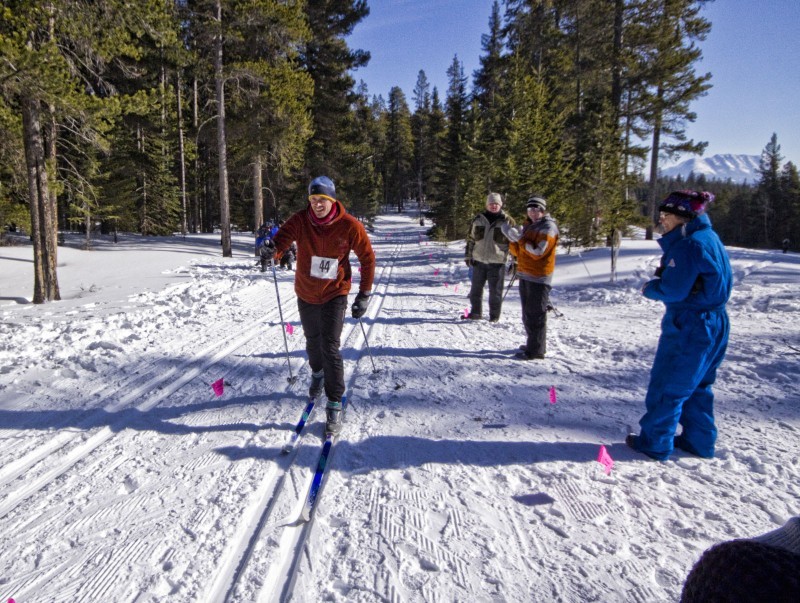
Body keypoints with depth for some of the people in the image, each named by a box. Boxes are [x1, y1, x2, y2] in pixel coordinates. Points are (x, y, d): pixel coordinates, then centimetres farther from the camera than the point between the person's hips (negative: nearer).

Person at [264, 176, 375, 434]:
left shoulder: (349, 226, -17)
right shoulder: (300, 221, -14)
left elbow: (367, 258, -7)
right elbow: (280, 242, -26)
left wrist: (364, 294, -8)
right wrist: (272, 249, -50)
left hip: (334, 295, -3)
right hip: (306, 294, 3)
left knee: (330, 348, -11)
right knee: (312, 341, 22)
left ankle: (335, 404, 2)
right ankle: (317, 373, 53)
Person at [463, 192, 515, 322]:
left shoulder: (508, 221, -1)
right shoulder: (479, 219, 7)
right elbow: (470, 238, 13)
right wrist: (468, 256, 10)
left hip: (497, 262, -3)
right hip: (479, 261, 3)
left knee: (495, 291, 4)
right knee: (476, 289, 11)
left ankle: (494, 315, 17)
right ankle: (476, 313, 25)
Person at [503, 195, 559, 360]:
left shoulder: (548, 227, -10)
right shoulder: (528, 226, 16)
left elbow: (538, 253, -20)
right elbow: (516, 251, 13)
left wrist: (520, 239, -20)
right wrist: (514, 239, -7)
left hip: (539, 278, -9)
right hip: (525, 275, 9)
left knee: (536, 314, -7)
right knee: (527, 313, 16)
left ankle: (536, 350, -4)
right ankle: (533, 343, 27)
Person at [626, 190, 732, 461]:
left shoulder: (689, 245, -19)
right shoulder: (710, 238, 12)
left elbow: (673, 290, -22)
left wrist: (650, 288, -3)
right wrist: (657, 285, 5)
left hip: (688, 328, -10)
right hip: (714, 324, 10)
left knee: (667, 387, 3)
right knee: (696, 386, 20)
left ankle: (655, 443, 13)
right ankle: (700, 441, 30)